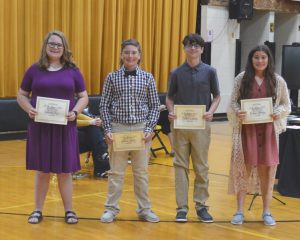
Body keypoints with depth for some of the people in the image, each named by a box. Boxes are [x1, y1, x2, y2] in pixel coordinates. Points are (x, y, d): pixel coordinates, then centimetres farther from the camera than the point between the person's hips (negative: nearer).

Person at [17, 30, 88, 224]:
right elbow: (21, 95, 8)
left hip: (65, 127, 0)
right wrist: (29, 109, -12)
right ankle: (38, 210, 18)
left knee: (65, 170, 5)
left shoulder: (73, 71, 5)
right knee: (42, 170, 6)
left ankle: (69, 210, 16)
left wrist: (75, 112, -12)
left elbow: (84, 96, 7)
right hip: (40, 126, 0)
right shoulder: (34, 70, 4)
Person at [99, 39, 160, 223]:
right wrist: (108, 130, -6)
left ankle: (145, 209, 19)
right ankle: (111, 209, 15)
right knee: (116, 171, 5)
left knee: (141, 171, 9)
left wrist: (149, 129, -6)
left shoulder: (148, 77, 2)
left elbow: (155, 106, 4)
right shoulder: (113, 77, 0)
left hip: (141, 129, 1)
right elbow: (105, 106, 2)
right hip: (118, 128, -1)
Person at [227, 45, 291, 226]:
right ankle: (240, 211, 9)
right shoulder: (241, 79, 2)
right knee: (244, 168, 1)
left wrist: (278, 112, -13)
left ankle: (266, 211, 17)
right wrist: (237, 112, -16)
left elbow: (287, 105, 7)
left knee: (267, 169, 5)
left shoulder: (278, 81, 3)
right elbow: (233, 102, 5)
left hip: (268, 130, 1)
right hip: (246, 129, -1)